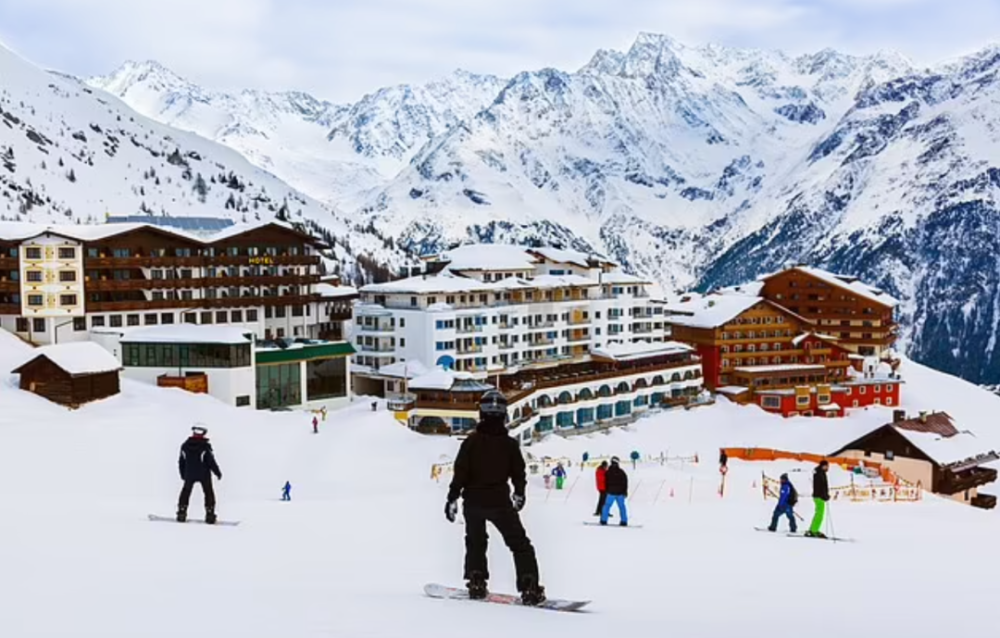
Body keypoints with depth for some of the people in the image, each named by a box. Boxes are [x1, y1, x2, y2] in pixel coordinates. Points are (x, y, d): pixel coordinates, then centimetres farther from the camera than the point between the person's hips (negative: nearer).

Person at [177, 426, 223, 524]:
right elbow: (211, 461, -13)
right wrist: (218, 472, 0)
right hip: (204, 475, -3)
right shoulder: (205, 447, -15)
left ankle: (181, 513, 15)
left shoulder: (185, 446, -1)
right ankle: (210, 515, 3)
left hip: (189, 475, 3)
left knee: (185, 492, 17)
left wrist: (183, 474, 20)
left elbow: (181, 462, 7)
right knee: (209, 493, 8)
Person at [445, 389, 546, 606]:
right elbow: (518, 474, 2)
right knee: (520, 544, 6)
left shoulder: (471, 441, -6)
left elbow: (460, 472, -8)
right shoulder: (510, 444, -5)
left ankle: (476, 583, 16)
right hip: (500, 501, -1)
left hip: (473, 501, 1)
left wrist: (452, 498, -1)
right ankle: (529, 588, -5)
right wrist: (519, 494, 20)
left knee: (475, 542, 23)